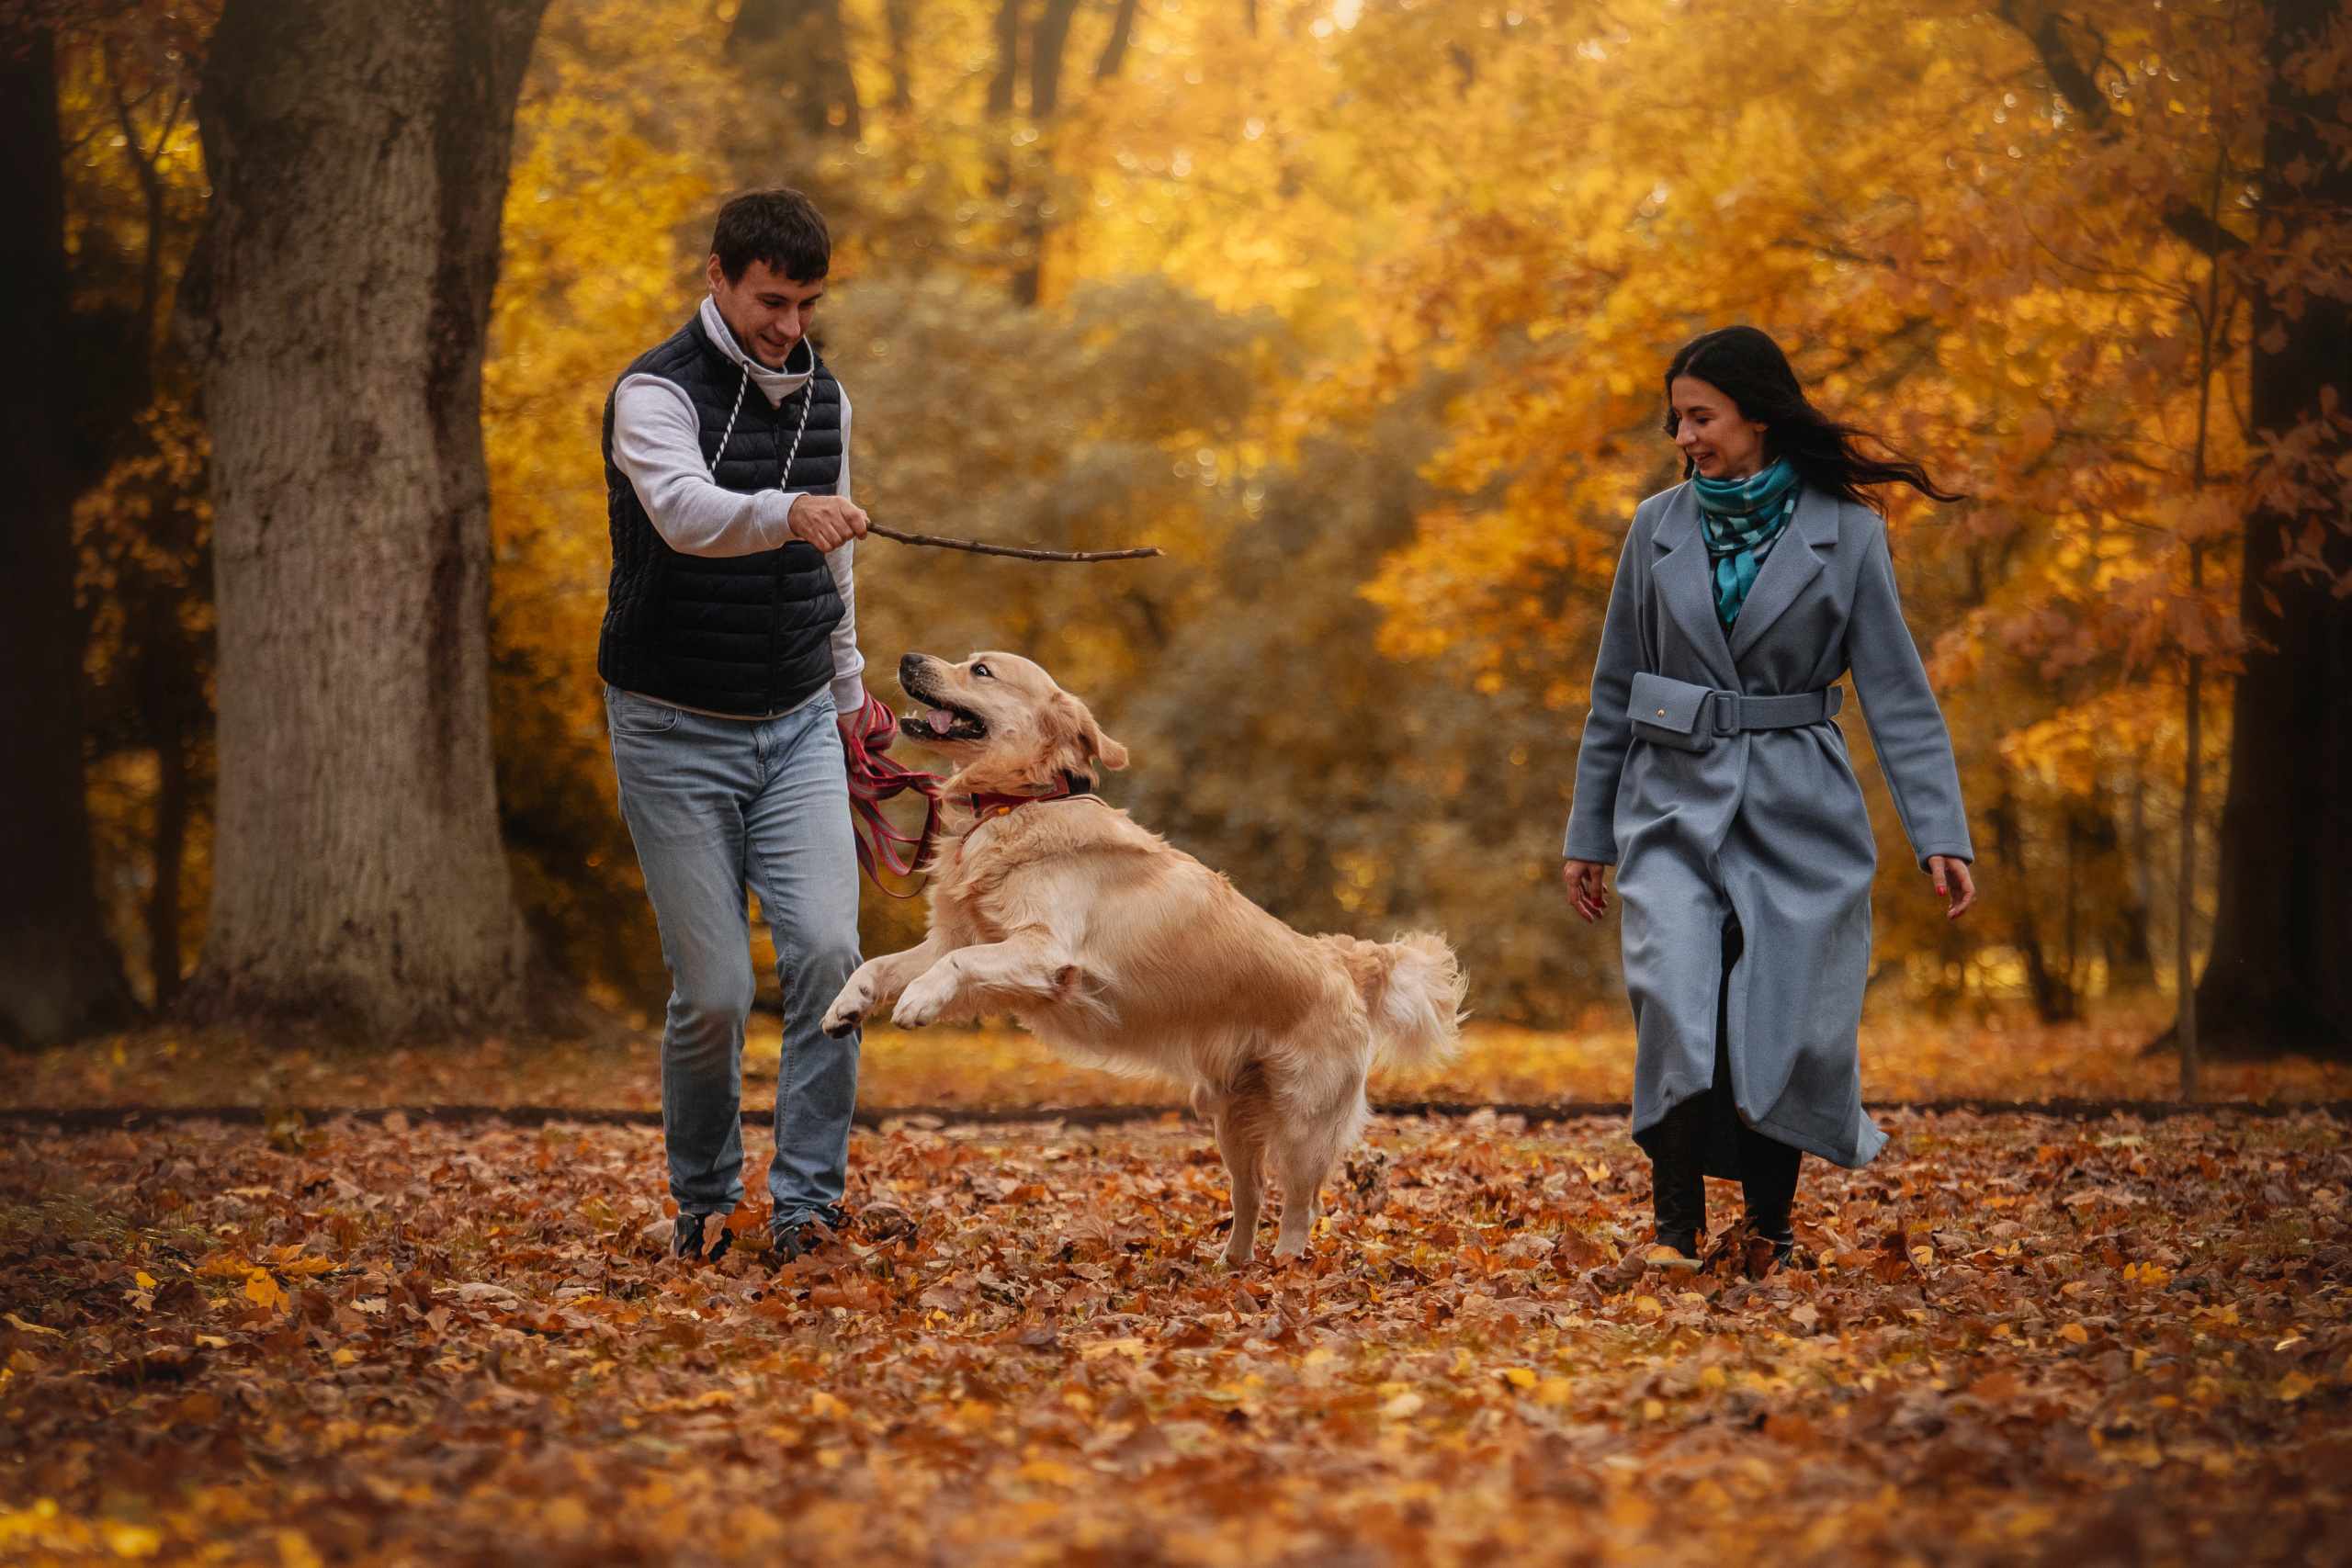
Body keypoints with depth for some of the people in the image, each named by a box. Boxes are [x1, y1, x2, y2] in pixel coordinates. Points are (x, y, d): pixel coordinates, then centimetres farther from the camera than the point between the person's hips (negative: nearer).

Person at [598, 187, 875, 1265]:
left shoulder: (822, 396, 8)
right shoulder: (656, 393, -13)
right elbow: (687, 514, -35)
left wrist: (848, 685, 25)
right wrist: (789, 512, -53)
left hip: (796, 728, 5)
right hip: (678, 731, -5)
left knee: (828, 951, -14)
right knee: (713, 993, -5)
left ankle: (807, 1199, -8)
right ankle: (703, 1203, 16)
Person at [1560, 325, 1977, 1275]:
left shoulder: (1846, 534, -2)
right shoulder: (1658, 529, 5)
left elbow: (1898, 693, -2)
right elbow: (1616, 691, 13)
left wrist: (1940, 836, -10)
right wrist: (1590, 833, 14)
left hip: (1798, 815, -1)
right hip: (1676, 805, 1)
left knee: (1786, 1027, -1)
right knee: (1676, 1002, -19)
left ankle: (1767, 1230, 19)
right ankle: (1677, 1222, -8)